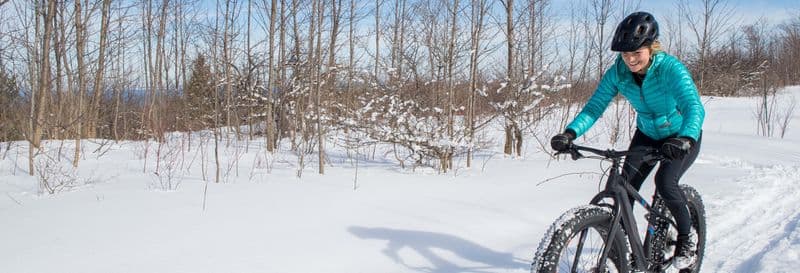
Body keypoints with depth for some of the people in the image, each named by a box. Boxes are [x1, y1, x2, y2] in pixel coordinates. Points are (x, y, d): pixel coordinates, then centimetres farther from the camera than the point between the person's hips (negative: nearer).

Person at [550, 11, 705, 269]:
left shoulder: (671, 68, -32)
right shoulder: (618, 72, -19)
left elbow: (694, 107, -43)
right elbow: (594, 107, -21)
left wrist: (685, 139, -63)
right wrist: (570, 133, -39)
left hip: (682, 137, -4)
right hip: (647, 134, 4)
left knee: (665, 181, -26)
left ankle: (686, 239, -1)